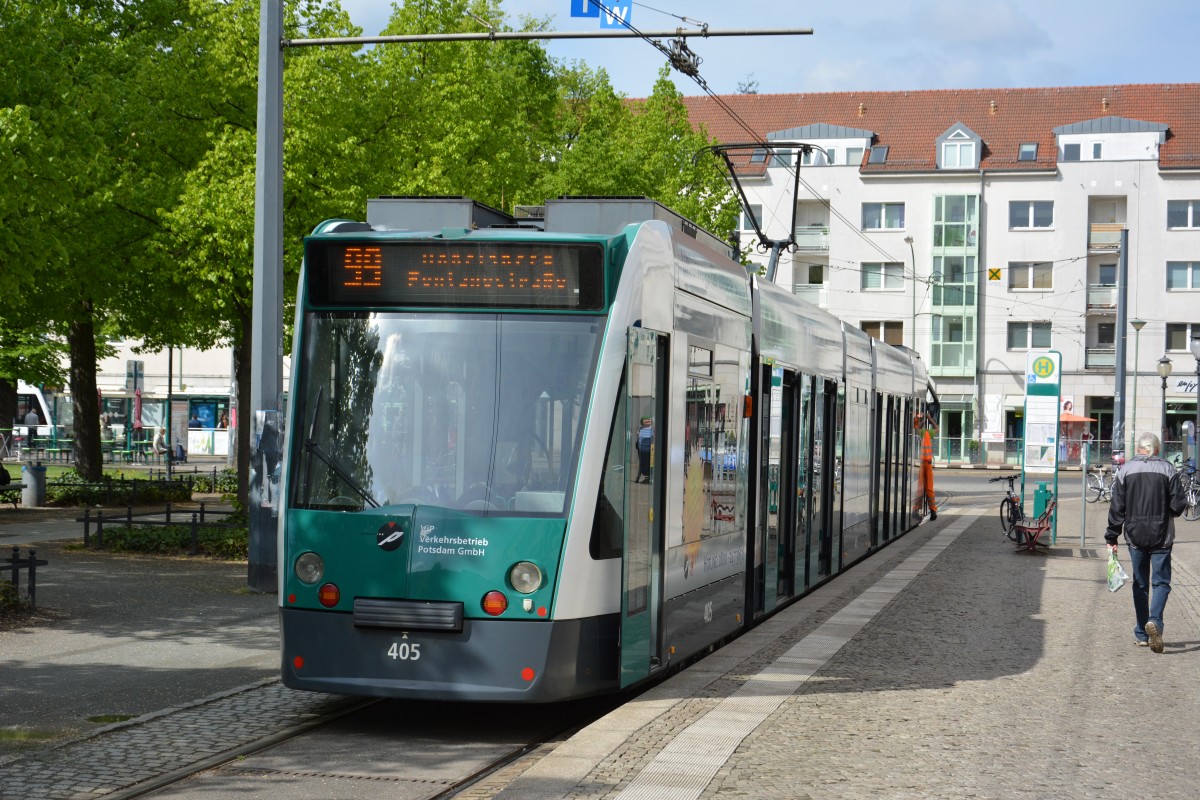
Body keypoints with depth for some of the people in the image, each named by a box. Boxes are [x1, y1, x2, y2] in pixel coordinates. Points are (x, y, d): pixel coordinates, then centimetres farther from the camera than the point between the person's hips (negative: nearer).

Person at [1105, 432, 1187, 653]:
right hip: (1162, 536, -2)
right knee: (1161, 581, 4)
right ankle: (1155, 620, -22)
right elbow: (1179, 504, -6)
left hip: (1135, 535, 2)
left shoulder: (1126, 470, -1)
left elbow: (1117, 507, -1)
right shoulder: (1167, 469, -5)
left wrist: (1112, 537, 3)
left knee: (1140, 584, 12)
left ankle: (1141, 634, 15)